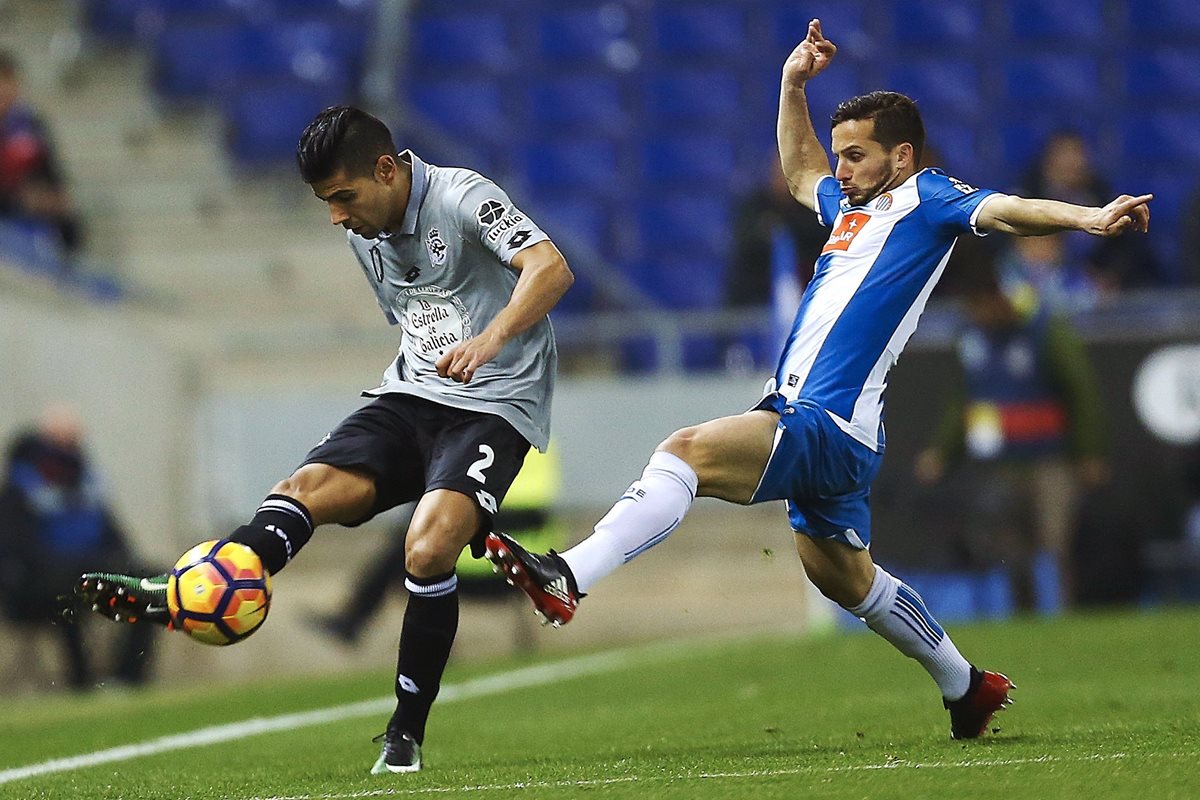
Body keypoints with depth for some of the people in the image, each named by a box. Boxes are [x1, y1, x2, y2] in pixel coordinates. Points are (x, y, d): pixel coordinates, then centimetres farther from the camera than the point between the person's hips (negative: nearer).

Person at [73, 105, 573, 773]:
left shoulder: (463, 198, -14)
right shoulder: (365, 234, 11)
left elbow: (552, 269, -30)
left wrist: (488, 341, -45)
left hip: (493, 405, -7)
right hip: (411, 394, 7)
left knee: (427, 551, -27)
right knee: (309, 487, -19)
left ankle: (407, 734, -13)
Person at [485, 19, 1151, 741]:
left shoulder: (928, 198, -3)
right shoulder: (853, 205, 22)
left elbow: (1004, 211, -19)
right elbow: (800, 173, 43)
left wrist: (1087, 217, -36)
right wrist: (794, 86, 35)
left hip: (830, 427, -10)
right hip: (803, 414, 10)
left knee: (687, 450, -27)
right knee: (844, 576, 23)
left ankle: (568, 576, -37)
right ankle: (966, 686, 39)